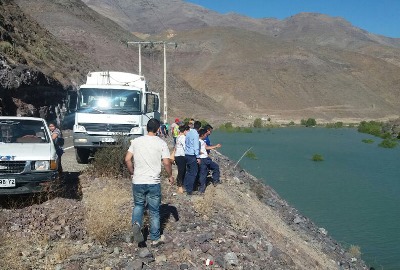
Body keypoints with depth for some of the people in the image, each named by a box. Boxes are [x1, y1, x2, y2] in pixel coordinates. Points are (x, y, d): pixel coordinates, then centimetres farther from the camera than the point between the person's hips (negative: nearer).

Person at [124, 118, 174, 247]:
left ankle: (136, 224, -4)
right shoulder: (161, 143, -6)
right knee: (154, 211, 11)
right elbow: (167, 163, -10)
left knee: (138, 205, 23)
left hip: (137, 181, 2)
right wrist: (170, 176, 6)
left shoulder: (136, 141, 2)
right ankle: (155, 238, 20)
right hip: (153, 182, -2)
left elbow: (127, 160, 1)